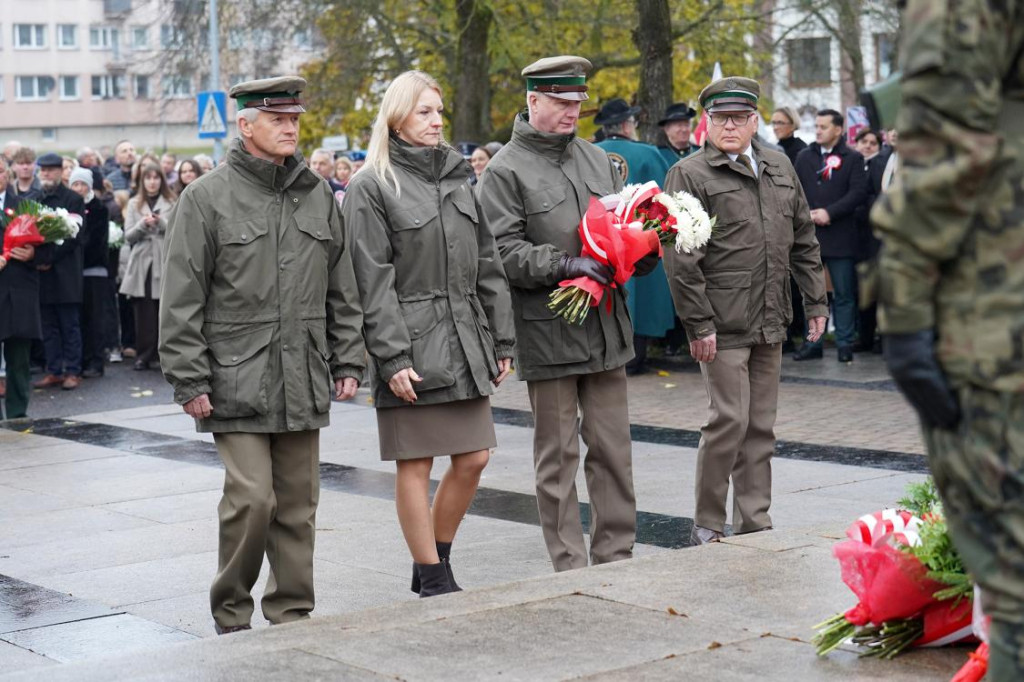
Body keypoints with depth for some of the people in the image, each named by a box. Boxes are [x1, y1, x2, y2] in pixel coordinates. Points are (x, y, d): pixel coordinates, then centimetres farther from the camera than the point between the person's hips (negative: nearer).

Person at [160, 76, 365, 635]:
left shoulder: (318, 196, 12)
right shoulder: (206, 198, -3)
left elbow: (342, 291, 17)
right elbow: (181, 301, -4)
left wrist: (348, 362, 11)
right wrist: (189, 379, -8)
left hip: (304, 381, 5)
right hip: (237, 380, -4)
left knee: (297, 504, 8)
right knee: (251, 497, -9)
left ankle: (292, 614, 20)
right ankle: (230, 614, 8)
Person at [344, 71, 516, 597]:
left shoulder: (456, 177, 15)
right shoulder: (372, 187, -4)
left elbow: (487, 266, 15)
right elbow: (373, 282, -10)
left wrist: (501, 341, 11)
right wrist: (393, 357, -16)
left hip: (464, 343, 6)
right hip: (411, 346, -6)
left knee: (473, 459, 6)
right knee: (415, 465, 0)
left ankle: (436, 559, 23)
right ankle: (433, 579, 10)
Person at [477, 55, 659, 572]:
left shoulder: (597, 160, 15)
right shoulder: (505, 170, -5)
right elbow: (503, 252, -13)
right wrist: (565, 265, -22)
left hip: (606, 326, 6)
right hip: (547, 331, -5)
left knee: (613, 448, 9)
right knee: (557, 454, 3)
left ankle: (615, 557, 19)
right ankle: (570, 568, 10)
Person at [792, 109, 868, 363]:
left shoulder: (852, 159, 2)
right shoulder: (804, 157, 12)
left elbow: (858, 193, -8)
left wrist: (829, 212, -15)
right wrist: (806, 214, -8)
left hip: (840, 236, -3)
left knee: (844, 294, 0)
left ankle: (845, 344, 6)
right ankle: (812, 343, 13)